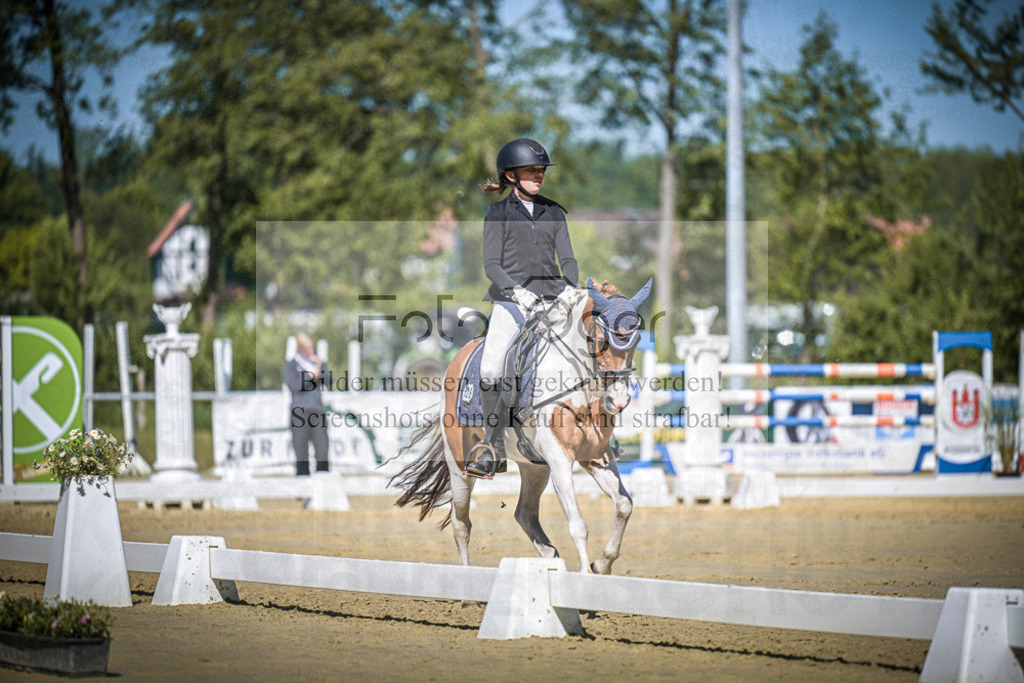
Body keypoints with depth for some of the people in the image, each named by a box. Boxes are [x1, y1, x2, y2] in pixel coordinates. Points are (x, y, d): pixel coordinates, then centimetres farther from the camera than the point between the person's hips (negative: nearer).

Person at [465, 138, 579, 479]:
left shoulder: (554, 213, 15)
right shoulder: (499, 213, 6)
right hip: (510, 298, -3)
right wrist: (514, 290, -18)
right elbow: (491, 264, -1)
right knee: (490, 371, -19)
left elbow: (567, 259, 13)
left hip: (550, 296, 3)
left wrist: (570, 287, -8)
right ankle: (493, 445, -6)